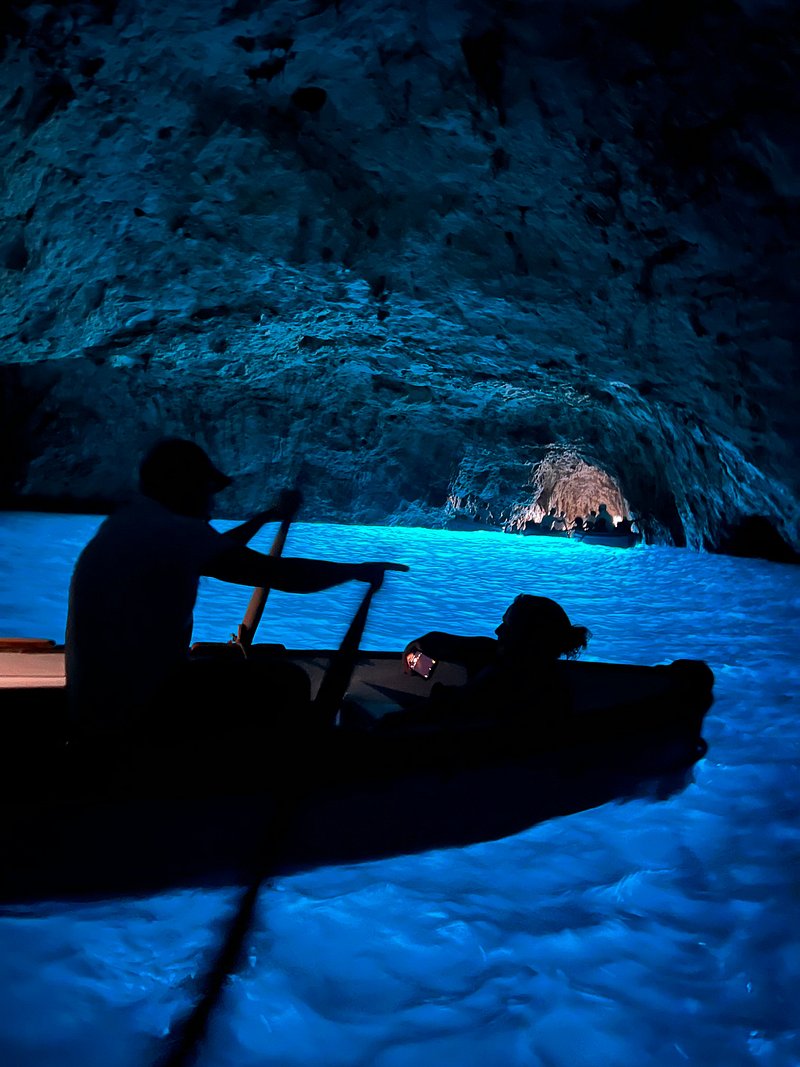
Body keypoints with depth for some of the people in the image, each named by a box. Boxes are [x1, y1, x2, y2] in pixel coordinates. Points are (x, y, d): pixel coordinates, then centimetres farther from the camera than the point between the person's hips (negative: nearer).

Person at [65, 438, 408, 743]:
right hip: (134, 717, -10)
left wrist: (270, 515, 34)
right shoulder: (176, 531, -18)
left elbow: (210, 553, 25)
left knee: (225, 664, 28)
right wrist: (359, 570, 1)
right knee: (288, 681, -1)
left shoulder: (126, 524, 9)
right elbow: (285, 575, -14)